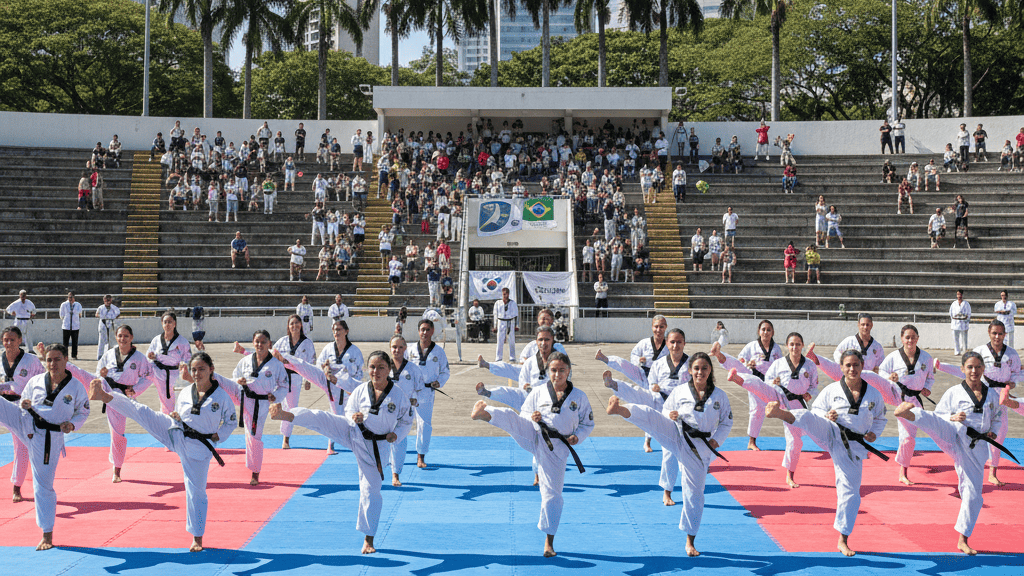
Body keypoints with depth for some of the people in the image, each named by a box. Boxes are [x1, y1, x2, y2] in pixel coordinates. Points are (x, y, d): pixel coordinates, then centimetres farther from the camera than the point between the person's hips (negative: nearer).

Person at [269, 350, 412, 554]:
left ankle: (368, 539, 15)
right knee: (319, 418, -22)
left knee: (371, 491, 2)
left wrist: (396, 434, -18)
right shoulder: (360, 391, -8)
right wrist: (354, 417, -19)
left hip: (375, 447, -1)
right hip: (352, 433, 2)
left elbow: (406, 422, 0)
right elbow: (349, 412, 4)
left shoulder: (399, 395, -12)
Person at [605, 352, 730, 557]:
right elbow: (666, 413, 9)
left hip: (699, 449, 1)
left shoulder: (720, 396, 2)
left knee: (694, 494, 5)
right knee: (650, 415, -28)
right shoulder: (680, 392, 1)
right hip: (677, 438, 0)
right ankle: (619, 409, -56)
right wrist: (671, 416, -15)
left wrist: (716, 441, -7)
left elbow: (726, 422, 10)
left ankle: (690, 542, 21)